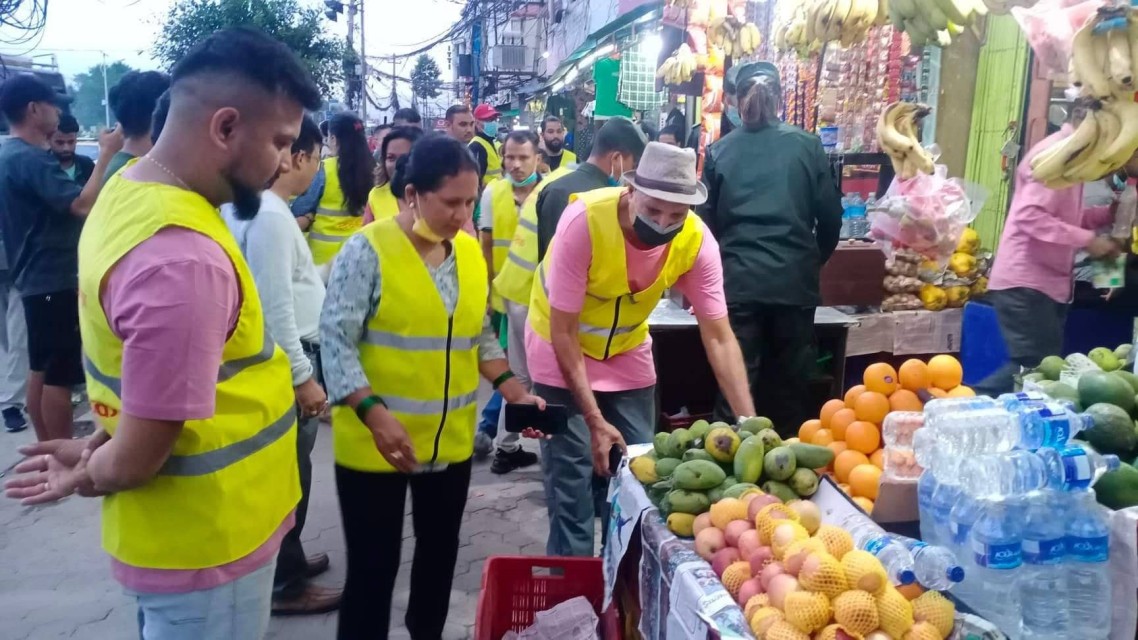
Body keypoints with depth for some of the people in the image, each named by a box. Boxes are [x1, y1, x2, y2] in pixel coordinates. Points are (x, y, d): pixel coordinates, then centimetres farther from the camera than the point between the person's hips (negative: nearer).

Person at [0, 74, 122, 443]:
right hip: (55, 279, -10)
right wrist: (106, 154, -22)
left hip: (35, 278, 10)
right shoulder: (31, 159, -18)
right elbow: (82, 204, -28)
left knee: (41, 369, 14)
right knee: (60, 374, -4)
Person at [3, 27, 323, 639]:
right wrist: (85, 476, -5)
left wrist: (97, 446, 3)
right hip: (204, 543, -9)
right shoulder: (182, 260, -32)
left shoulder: (129, 189, 0)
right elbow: (136, 458, -24)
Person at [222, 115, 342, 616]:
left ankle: (286, 558, 36)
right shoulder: (270, 216, -23)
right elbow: (276, 307, -25)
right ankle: (284, 584, 17)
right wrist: (303, 376, -21)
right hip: (285, 361, -10)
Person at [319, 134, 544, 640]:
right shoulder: (369, 249, -14)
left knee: (440, 552, 20)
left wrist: (509, 387, 0)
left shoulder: (470, 252, 4)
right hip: (376, 444, -6)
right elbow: (336, 339, -16)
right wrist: (373, 413, -26)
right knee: (374, 565, 5)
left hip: (451, 441, 6)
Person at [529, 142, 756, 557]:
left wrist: (748, 422, -25)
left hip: (627, 353, 4)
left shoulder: (697, 240, -22)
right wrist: (594, 420, -27)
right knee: (572, 484, -5)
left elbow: (718, 338, -17)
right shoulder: (585, 220, -33)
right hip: (561, 351, -3)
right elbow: (564, 331, -26)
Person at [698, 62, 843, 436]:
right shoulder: (807, 145, 4)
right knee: (791, 384, 11)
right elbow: (831, 215, 5)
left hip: (739, 280, 0)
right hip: (795, 280, 1)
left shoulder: (719, 151, 4)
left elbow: (707, 220, 9)